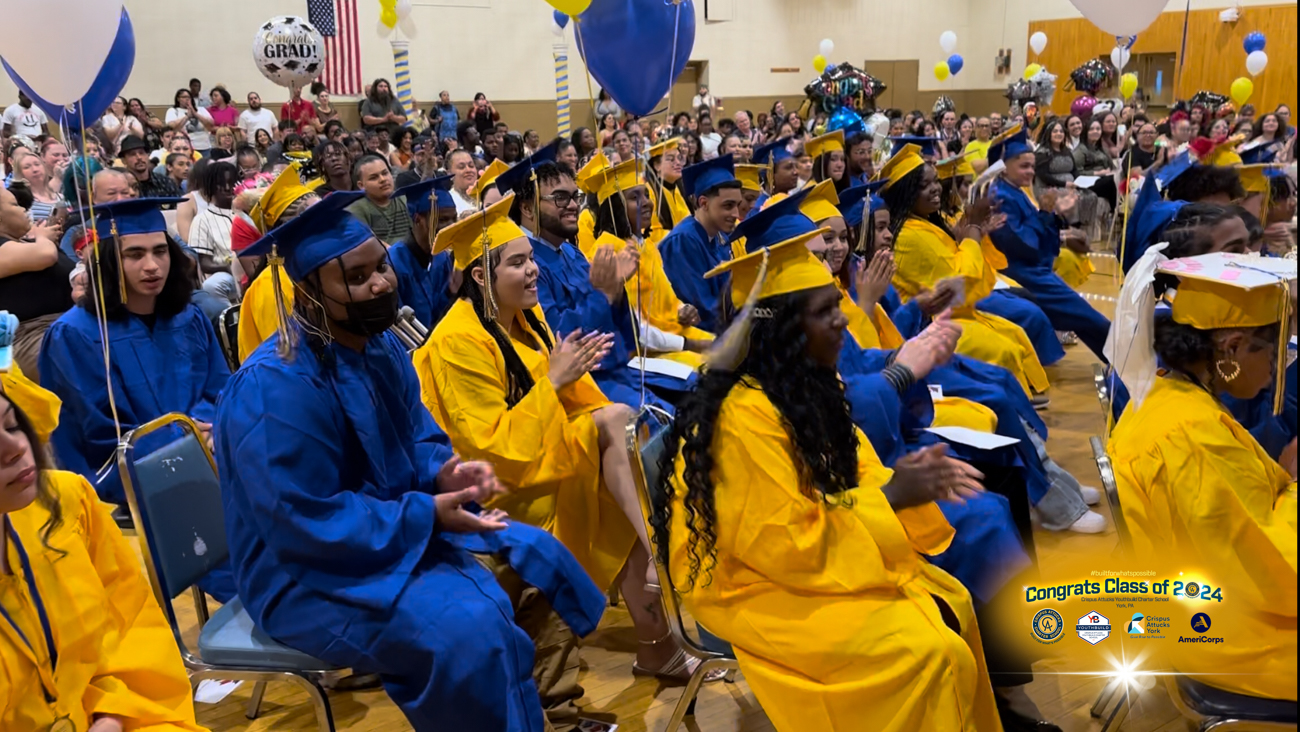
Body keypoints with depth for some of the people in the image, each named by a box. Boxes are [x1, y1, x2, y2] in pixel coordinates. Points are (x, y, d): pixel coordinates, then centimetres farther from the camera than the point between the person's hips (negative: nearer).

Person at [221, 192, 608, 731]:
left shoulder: (379, 345, 0)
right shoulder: (276, 388, -26)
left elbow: (419, 440, 10)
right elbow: (305, 523, -26)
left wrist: (444, 474, -13)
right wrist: (427, 515, -25)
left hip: (397, 525, 9)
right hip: (313, 571, -8)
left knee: (539, 558, 4)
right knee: (470, 626, -30)